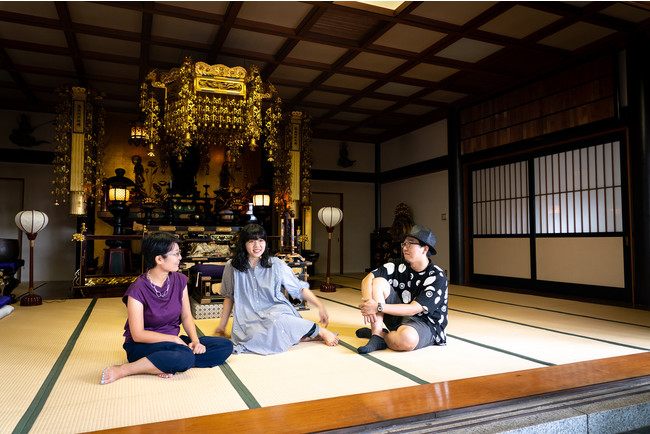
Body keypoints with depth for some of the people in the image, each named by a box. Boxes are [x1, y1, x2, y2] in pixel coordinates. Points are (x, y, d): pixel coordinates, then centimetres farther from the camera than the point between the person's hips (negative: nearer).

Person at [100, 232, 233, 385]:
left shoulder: (179, 280, 1)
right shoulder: (138, 290, -16)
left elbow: (186, 316, 6)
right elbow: (138, 335, -16)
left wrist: (195, 340, -11)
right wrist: (175, 339, -19)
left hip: (172, 341, 7)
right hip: (142, 346, -7)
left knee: (225, 346, -9)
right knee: (185, 357, -38)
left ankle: (165, 365, -17)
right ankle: (123, 370, -21)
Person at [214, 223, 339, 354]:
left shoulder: (276, 265, 1)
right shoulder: (232, 267, 2)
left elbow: (299, 288, 5)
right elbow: (229, 296, 15)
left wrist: (320, 306, -5)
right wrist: (221, 326, 14)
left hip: (276, 310, 0)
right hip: (249, 318, 1)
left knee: (276, 323, -37)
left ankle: (320, 331, -19)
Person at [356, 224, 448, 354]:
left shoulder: (437, 277, -16)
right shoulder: (399, 265, -2)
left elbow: (414, 309, -24)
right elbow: (368, 278, -9)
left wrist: (378, 307, -29)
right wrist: (368, 303, -29)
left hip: (425, 324, -5)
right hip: (398, 316, 5)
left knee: (407, 339, -41)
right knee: (379, 282, -14)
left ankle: (380, 334, -5)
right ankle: (376, 337, -19)